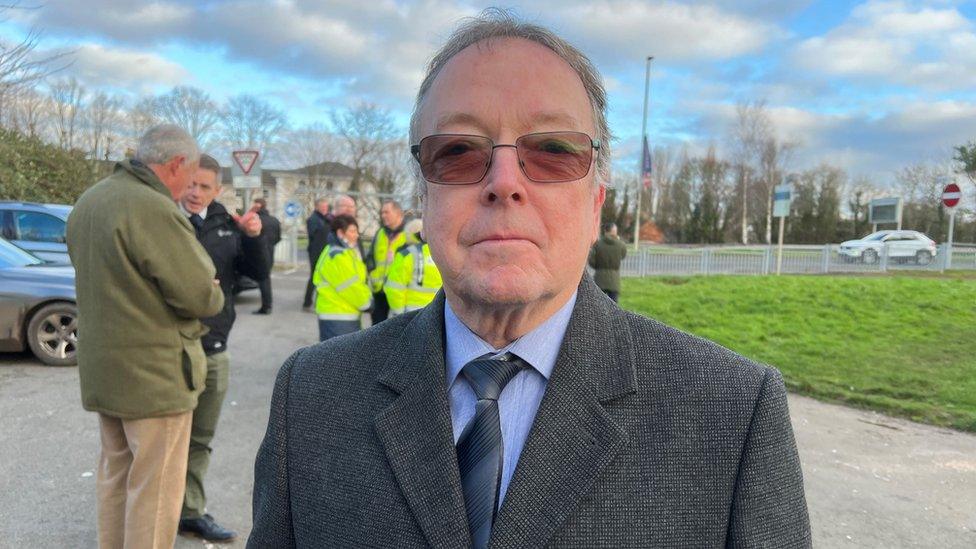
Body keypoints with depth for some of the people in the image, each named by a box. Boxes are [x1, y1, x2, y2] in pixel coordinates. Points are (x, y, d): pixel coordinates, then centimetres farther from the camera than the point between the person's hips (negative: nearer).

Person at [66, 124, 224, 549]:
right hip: (155, 372, -9)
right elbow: (201, 296, -21)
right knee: (156, 487, 2)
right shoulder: (155, 210, -22)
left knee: (115, 474, 21)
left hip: (102, 367, 9)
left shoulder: (88, 202, 8)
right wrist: (215, 296, -1)